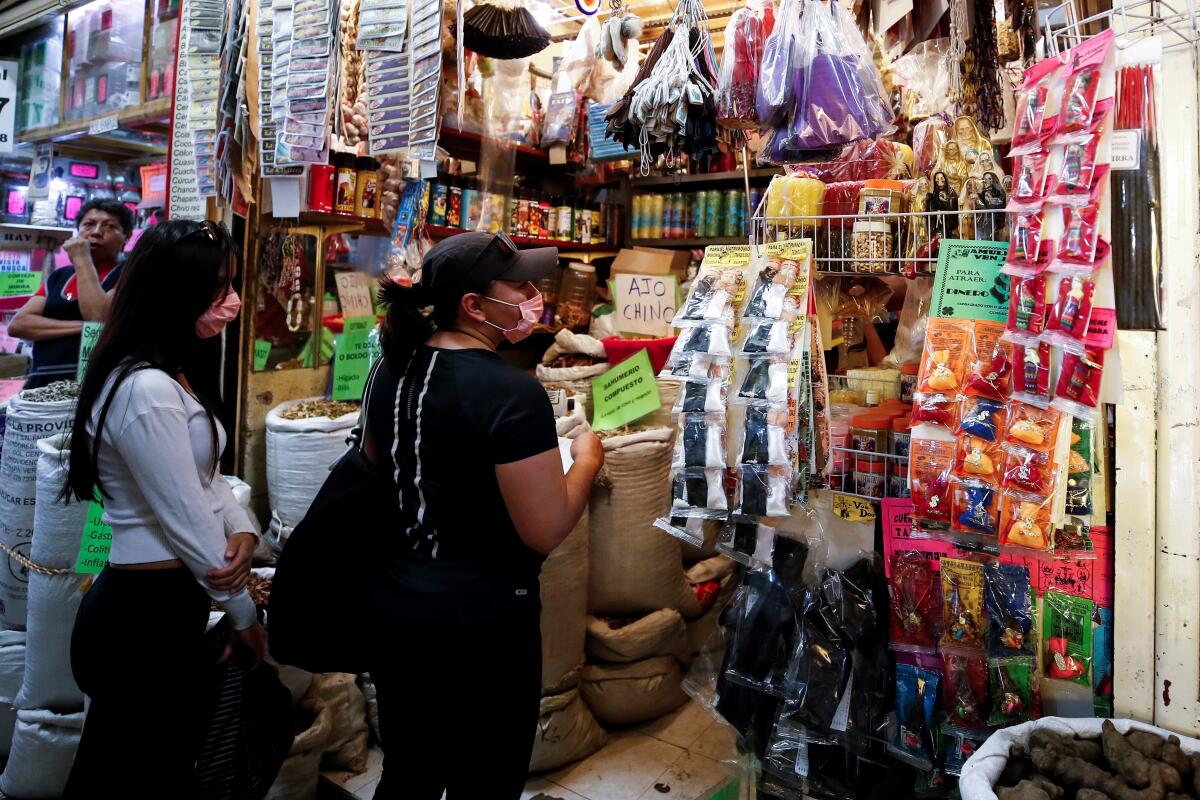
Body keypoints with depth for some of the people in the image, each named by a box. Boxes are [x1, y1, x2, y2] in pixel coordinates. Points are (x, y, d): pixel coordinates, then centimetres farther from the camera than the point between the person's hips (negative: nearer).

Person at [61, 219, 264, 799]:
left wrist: (241, 532, -9)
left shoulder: (166, 377, 9)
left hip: (159, 606, 9)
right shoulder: (147, 390, -24)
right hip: (144, 616, -9)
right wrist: (244, 615, -9)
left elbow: (205, 476, 11)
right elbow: (185, 522, -21)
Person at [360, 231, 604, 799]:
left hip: (390, 607, 7)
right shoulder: (512, 392, -23)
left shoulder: (391, 369, 1)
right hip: (481, 622, -7)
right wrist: (587, 461, -5)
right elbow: (545, 531, -21)